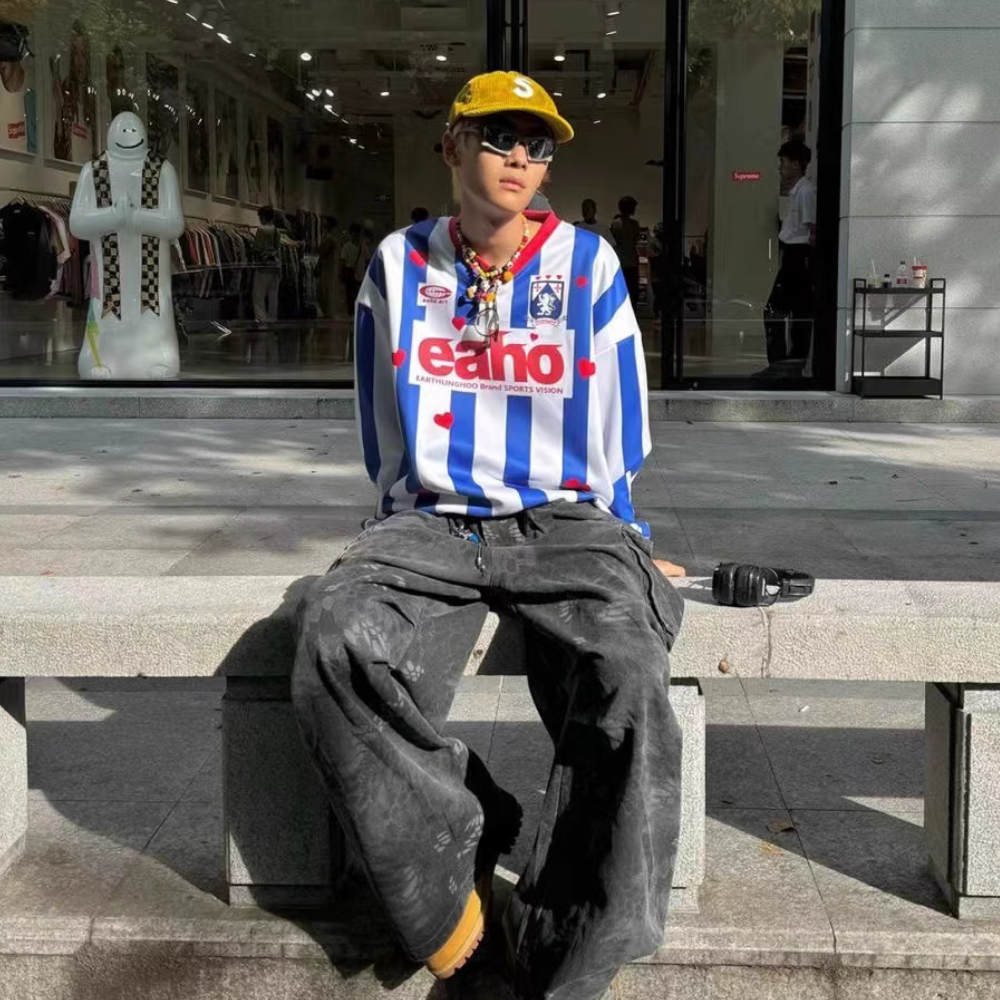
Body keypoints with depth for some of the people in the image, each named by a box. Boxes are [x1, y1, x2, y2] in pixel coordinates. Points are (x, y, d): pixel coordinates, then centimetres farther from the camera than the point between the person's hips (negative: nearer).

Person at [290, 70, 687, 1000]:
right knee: (338, 639, -32)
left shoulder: (588, 264, 8)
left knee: (626, 678, -33)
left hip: (563, 521, -1)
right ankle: (450, 873, -15)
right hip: (430, 523, 1)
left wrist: (612, 543, 11)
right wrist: (402, 533, 11)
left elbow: (616, 439, 14)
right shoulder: (399, 266, 11)